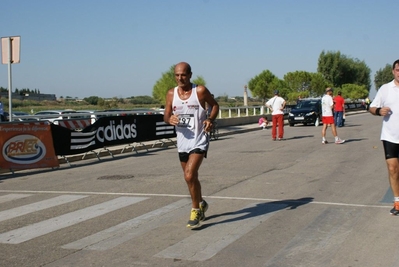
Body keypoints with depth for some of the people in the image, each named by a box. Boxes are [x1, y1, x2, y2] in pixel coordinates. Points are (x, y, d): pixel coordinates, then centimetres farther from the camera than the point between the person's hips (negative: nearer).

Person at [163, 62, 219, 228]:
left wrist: (210, 119, -14)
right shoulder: (171, 94, 2)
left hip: (199, 141, -5)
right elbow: (166, 116, 9)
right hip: (182, 142, 5)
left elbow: (215, 105, 4)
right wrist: (170, 119, -15)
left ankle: (195, 211, 0)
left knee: (189, 176, -18)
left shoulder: (200, 91, -9)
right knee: (191, 178, 18)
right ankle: (201, 204, 42)